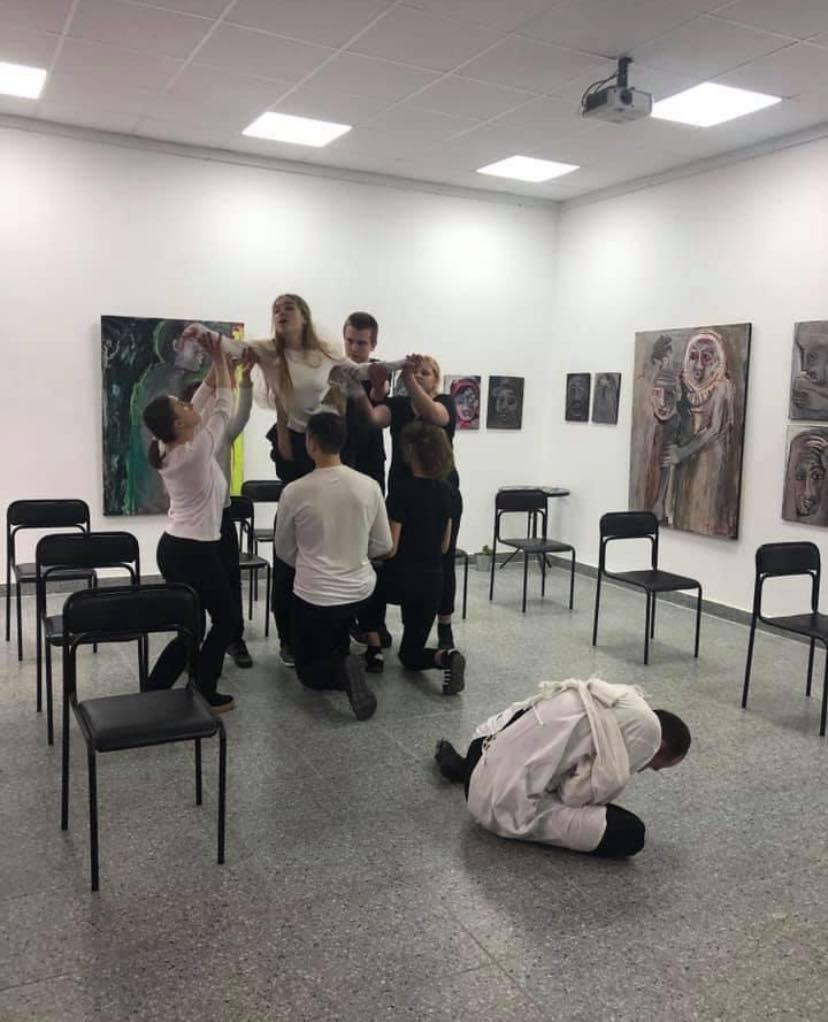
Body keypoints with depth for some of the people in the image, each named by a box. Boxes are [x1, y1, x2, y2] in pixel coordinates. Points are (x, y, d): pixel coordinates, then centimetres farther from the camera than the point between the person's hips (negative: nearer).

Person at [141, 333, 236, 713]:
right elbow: (223, 406, -11)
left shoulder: (168, 450, 3)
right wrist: (219, 359, -4)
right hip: (196, 552, -9)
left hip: (174, 547, 9)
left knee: (191, 628, 16)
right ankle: (202, 696, 19)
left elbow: (205, 401, 13)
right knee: (227, 620, 11)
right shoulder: (197, 449, -20)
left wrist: (215, 364, 12)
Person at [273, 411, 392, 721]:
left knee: (308, 669, 12)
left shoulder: (294, 492, -16)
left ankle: (342, 671, -16)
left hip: (314, 594, -5)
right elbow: (383, 545, 2)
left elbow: (284, 551, -1)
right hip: (360, 589, 5)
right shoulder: (369, 486, -9)